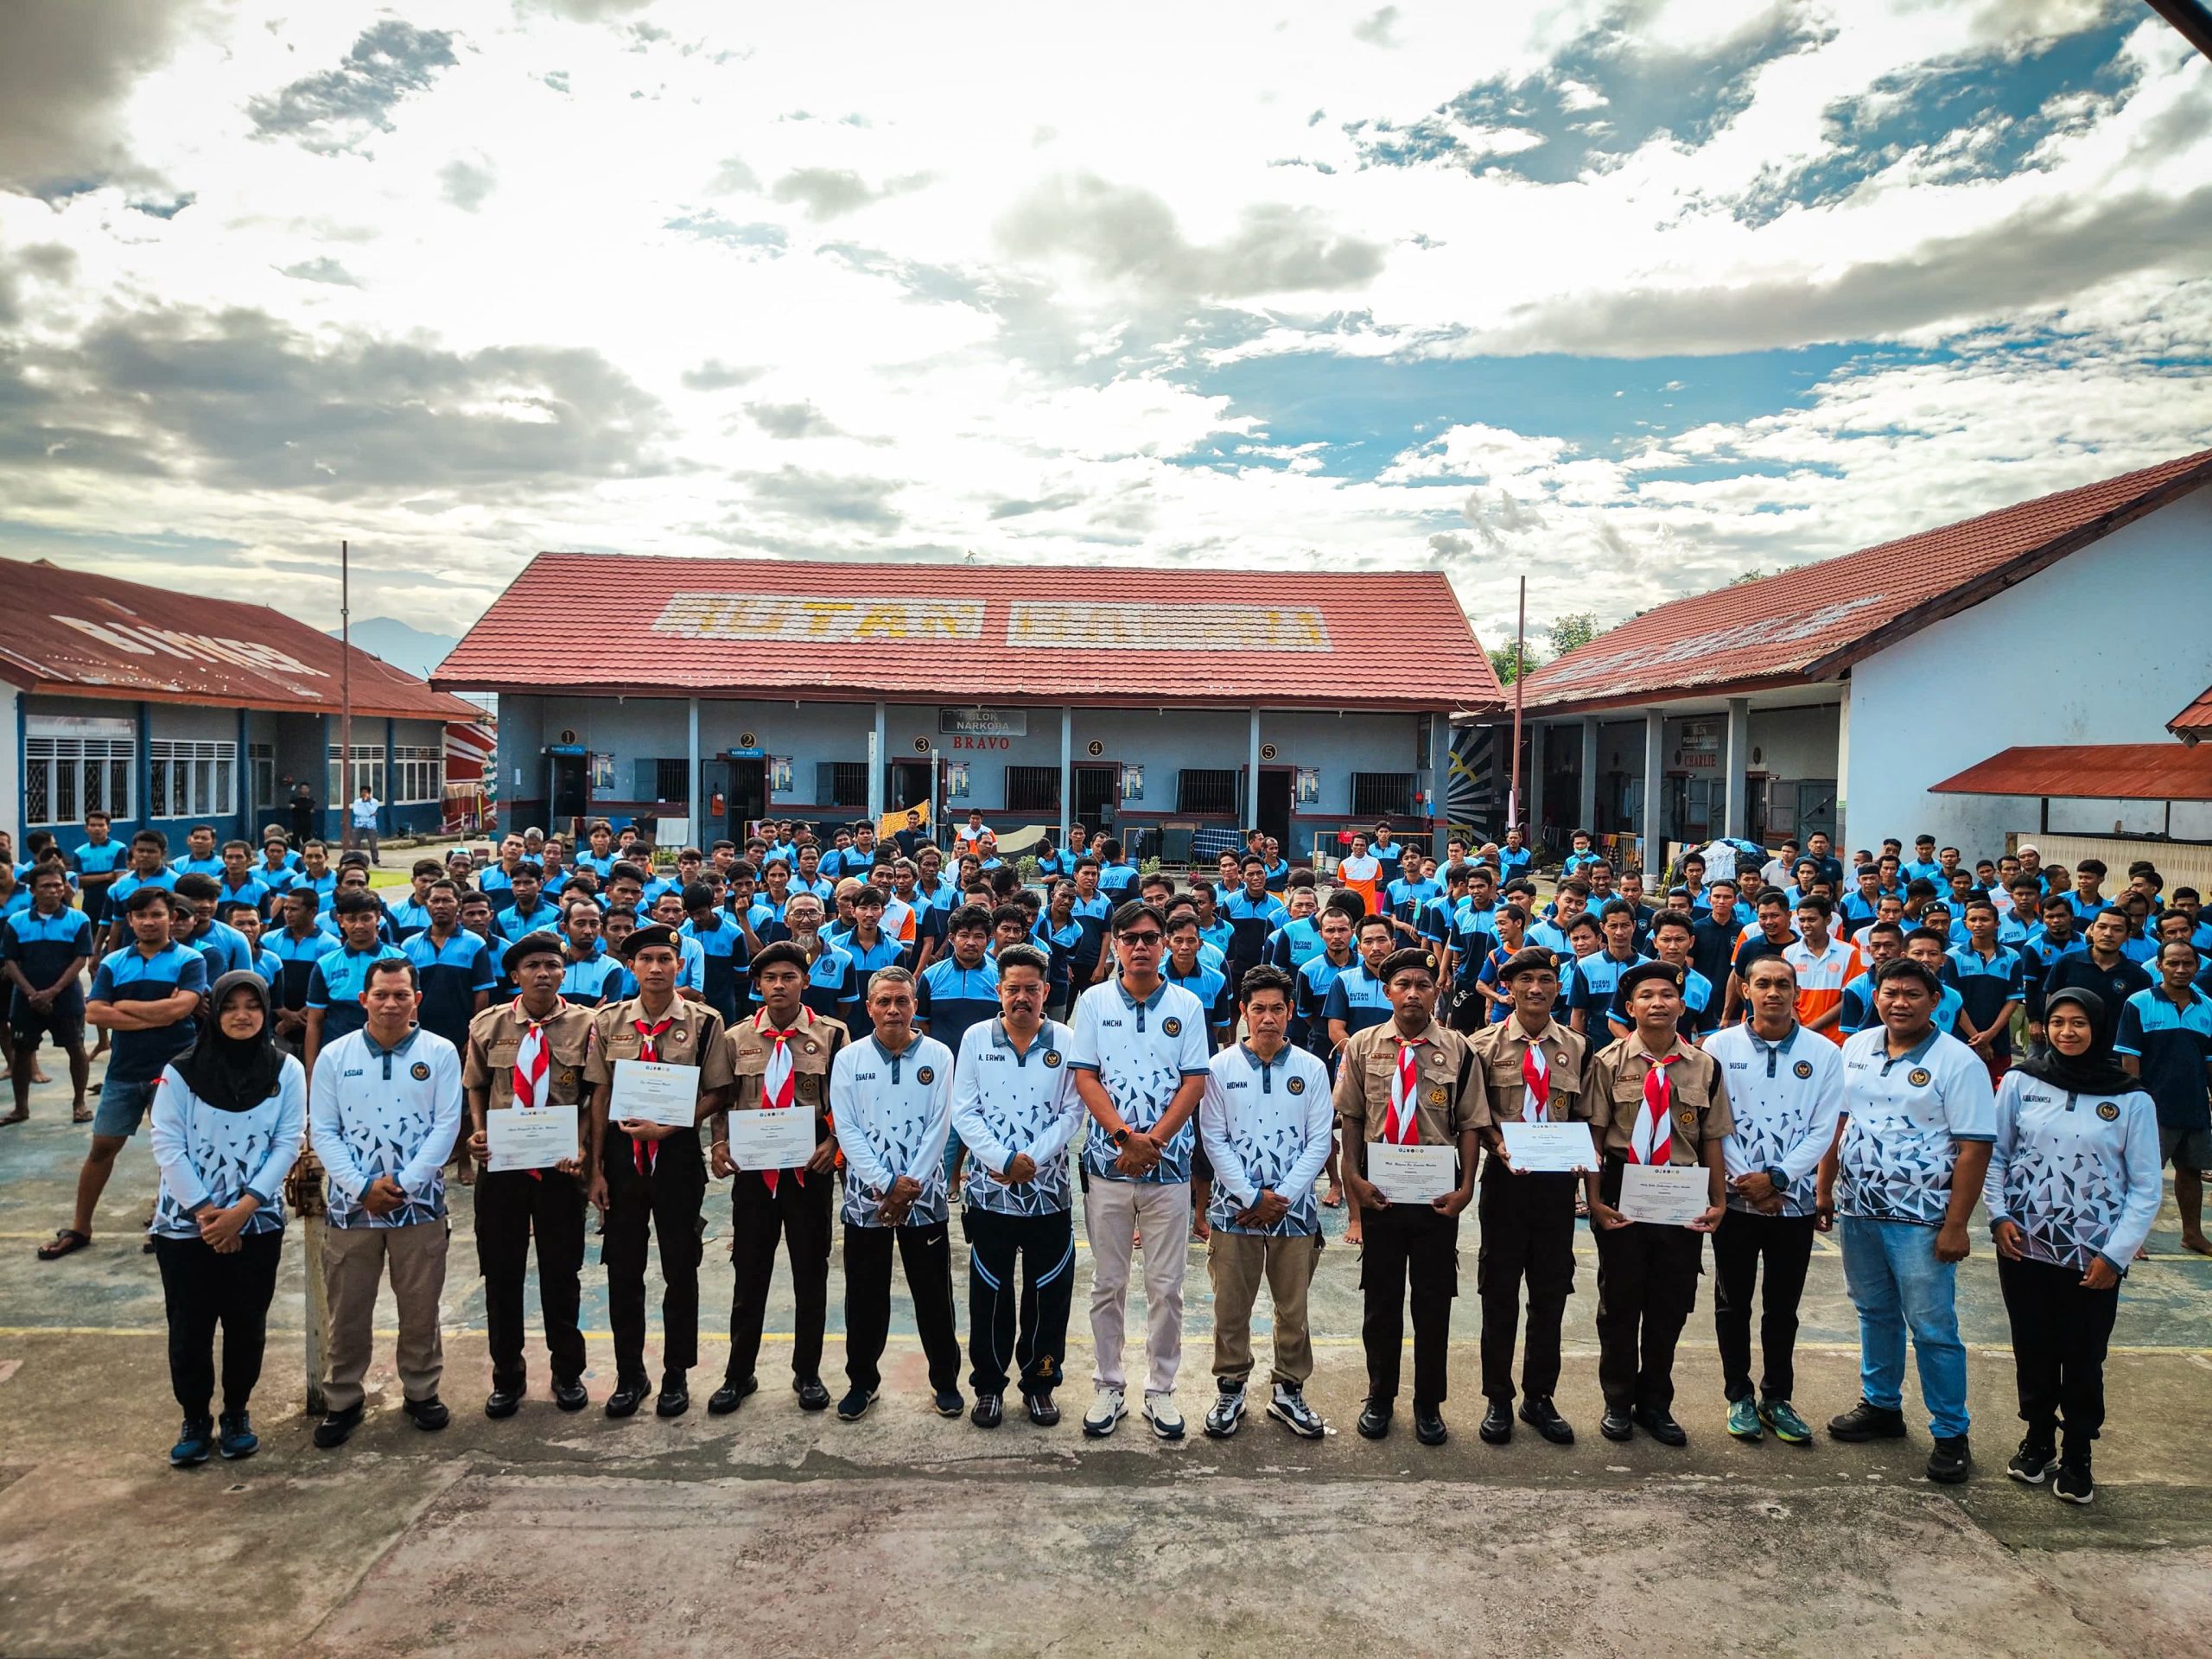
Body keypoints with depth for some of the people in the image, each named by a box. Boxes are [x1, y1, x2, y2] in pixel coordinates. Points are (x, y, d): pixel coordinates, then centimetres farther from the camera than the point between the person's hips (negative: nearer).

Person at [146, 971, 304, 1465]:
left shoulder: (286, 1071, -2)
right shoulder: (180, 1072, -4)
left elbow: (287, 1144, -5)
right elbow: (166, 1145, -6)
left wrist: (242, 1207, -13)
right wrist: (204, 1211, -12)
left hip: (258, 1223, 1)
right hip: (186, 1222, 0)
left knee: (246, 1323, 8)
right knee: (189, 1327, 5)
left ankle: (236, 1415, 26)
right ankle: (196, 1420, 23)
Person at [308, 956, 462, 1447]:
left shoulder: (439, 1053, -2)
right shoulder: (334, 1055, 1)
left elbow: (446, 1125, -5)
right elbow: (323, 1131, 0)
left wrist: (404, 1183, -12)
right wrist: (362, 1188, -10)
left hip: (420, 1203, -1)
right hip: (351, 1203, 1)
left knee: (420, 1307, 9)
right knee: (347, 1310, 8)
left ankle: (422, 1392, 25)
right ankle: (341, 1401, 23)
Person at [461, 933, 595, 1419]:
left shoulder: (586, 1025, -4)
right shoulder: (488, 1025, 2)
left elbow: (594, 1096, -2)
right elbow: (475, 1086, 12)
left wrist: (580, 1146, -16)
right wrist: (478, 1132, -4)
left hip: (559, 1166, -2)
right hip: (500, 1165, 2)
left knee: (561, 1272, 10)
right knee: (501, 1273, 10)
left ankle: (567, 1373, 27)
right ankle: (507, 1376, 27)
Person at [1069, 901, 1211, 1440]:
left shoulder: (1186, 1005, 3)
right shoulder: (1094, 1001, 3)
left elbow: (1194, 1083, -1)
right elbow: (1085, 1077, -2)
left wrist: (1153, 1142, -12)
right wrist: (1127, 1135, -14)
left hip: (1168, 1165, 0)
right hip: (1107, 1162, 0)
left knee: (1166, 1286, 5)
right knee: (1107, 1284, 8)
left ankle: (1161, 1390, 18)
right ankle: (1108, 1388, 20)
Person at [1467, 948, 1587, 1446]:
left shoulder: (1576, 1047, 7)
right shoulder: (1487, 1043, 0)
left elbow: (1582, 1114, 10)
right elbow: (1476, 1113, -1)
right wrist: (1499, 1147, -18)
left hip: (1558, 1180, 2)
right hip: (1506, 1177, -2)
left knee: (1551, 1292, 10)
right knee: (1499, 1292, 6)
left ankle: (1539, 1397, 24)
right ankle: (1498, 1400, 19)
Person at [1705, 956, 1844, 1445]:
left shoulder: (1824, 1054, -1)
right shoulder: (1720, 1047, -3)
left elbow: (1823, 1130, -4)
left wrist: (1776, 1178, -13)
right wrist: (1744, 1179, -12)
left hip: (1793, 1200, 1)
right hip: (1735, 1198, 0)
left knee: (1783, 1307, 11)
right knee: (1733, 1303, 9)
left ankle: (1777, 1398, 25)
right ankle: (1739, 1396, 23)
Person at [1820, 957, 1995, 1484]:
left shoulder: (1958, 1061, -11)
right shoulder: (1855, 1049, 5)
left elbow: (1975, 1148, -13)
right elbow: (1837, 1123, 12)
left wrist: (1955, 1225, -15)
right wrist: (1825, 1192, 10)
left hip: (1920, 1220, -5)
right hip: (1858, 1209, 5)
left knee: (1933, 1328, 1)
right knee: (1875, 1313, 18)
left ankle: (1951, 1434, 15)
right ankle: (1881, 1406, 33)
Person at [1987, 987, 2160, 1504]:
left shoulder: (2132, 1100, -4)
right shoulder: (2021, 1082, -2)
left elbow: (2145, 1189, -2)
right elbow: (1994, 1155, 5)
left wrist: (2116, 1254, -8)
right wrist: (1999, 1215, -6)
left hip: (2094, 1259, -1)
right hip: (2024, 1248, 1)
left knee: (2084, 1360, 7)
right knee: (2033, 1352, 13)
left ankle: (2077, 1455, 25)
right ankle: (2037, 1438, 32)